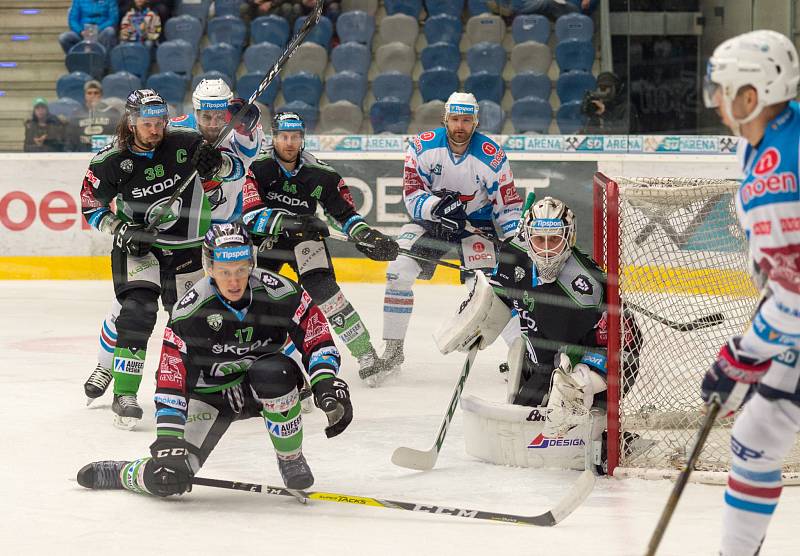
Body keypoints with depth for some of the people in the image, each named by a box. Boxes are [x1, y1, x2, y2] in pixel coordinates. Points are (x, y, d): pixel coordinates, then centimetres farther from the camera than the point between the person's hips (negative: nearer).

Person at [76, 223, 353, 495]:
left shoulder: (281, 293, -20)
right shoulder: (190, 311, -23)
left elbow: (317, 339, -10)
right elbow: (171, 381, -23)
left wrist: (327, 385, -27)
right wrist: (167, 441, -30)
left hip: (263, 389, 1)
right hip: (210, 391, -1)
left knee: (273, 372, -37)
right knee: (167, 479, -16)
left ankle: (291, 460, -13)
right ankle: (125, 474, 21)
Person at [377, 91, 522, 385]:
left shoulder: (492, 156, -17)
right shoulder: (423, 146, -16)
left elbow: (509, 205, -11)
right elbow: (411, 195, -16)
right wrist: (437, 206, -36)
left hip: (476, 223, -1)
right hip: (429, 219, 2)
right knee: (398, 272, -14)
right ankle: (393, 350, -2)